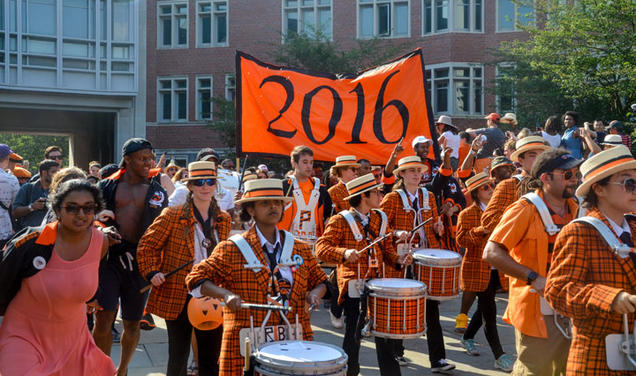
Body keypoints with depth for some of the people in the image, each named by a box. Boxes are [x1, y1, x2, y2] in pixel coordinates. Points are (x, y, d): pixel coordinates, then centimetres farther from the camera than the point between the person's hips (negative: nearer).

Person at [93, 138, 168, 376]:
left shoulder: (157, 191, 9)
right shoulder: (107, 186, 7)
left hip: (140, 260, 1)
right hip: (109, 256, -1)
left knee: (132, 322, 11)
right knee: (104, 318, -10)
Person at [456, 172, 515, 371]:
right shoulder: (467, 214, -7)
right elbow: (461, 239, -16)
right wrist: (482, 230, -28)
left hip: (496, 269, 6)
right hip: (477, 269, -6)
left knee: (484, 308, 18)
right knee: (489, 312, -5)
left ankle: (467, 337, 40)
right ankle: (499, 357, -2)